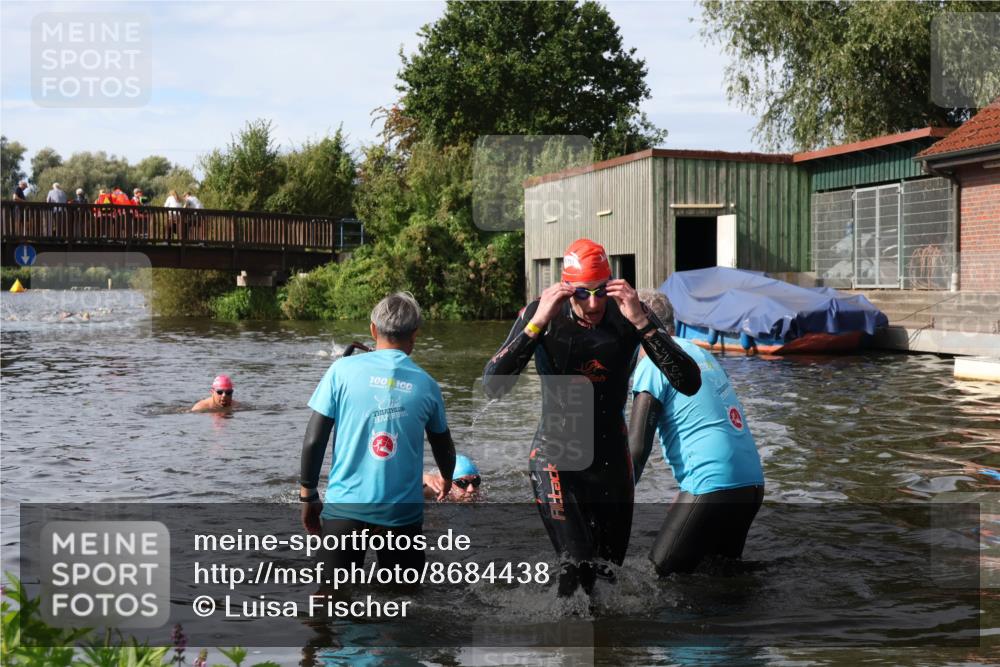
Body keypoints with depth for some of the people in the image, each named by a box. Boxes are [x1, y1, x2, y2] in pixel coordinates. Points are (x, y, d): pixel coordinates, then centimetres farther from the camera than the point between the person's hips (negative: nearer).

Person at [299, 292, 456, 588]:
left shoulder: (343, 370, -3)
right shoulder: (426, 384, 3)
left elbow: (314, 440, -6)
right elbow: (443, 446, 19)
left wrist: (308, 495, 8)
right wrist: (447, 479, 41)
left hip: (344, 506, -1)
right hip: (401, 512, 1)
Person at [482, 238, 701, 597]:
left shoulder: (629, 315, -11)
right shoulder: (540, 314, -14)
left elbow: (689, 383, -20)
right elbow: (492, 386, -23)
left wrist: (641, 322, -30)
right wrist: (537, 324, -31)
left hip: (612, 460, 3)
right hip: (556, 458, -3)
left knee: (608, 568, 14)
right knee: (578, 566, -16)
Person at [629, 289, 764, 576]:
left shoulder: (653, 364, -5)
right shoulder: (702, 353, 19)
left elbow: (637, 447, -9)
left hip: (714, 486, -8)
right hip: (753, 484, 8)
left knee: (660, 574, -2)